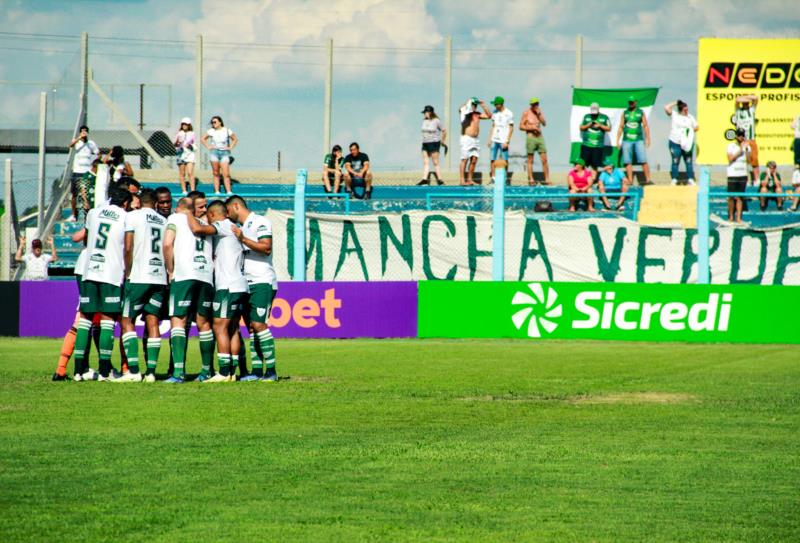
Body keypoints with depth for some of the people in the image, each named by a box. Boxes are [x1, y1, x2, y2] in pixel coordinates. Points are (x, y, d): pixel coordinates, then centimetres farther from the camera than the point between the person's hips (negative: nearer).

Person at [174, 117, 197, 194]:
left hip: (190, 154, -1)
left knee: (190, 173, -11)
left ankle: (192, 190, -13)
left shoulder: (192, 134, 8)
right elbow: (173, 144, 6)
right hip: (180, 153, 1)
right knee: (182, 174, 1)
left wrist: (191, 146, -9)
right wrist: (176, 143, -16)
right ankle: (184, 190, 5)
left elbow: (196, 146, 11)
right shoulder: (179, 134, 8)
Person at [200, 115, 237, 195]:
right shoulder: (211, 131, 4)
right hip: (214, 152, 1)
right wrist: (208, 146, 4)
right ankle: (217, 191, 3)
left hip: (224, 152, -1)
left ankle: (228, 191, -12)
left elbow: (235, 139, 15)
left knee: (226, 174, -9)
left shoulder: (227, 131, 2)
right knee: (216, 173, 2)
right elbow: (203, 139, 16)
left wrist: (230, 147, 4)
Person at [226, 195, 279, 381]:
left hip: (262, 283, -9)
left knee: (258, 324, -16)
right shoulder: (242, 228, 22)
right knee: (251, 326, 5)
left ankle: (271, 370, -16)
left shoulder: (260, 222, -6)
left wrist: (243, 239, -18)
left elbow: (266, 247, -18)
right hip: (247, 283, 9)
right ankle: (257, 371, 5)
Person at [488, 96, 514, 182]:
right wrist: (490, 139, 11)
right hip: (494, 140, 5)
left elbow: (511, 128, -4)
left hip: (503, 140, -5)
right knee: (492, 159, 0)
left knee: (504, 160, -4)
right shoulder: (495, 112, 10)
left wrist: (507, 141, -10)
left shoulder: (508, 113, -5)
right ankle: (493, 177, 4)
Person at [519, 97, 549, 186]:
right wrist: (532, 128, -12)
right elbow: (521, 126, -3)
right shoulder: (526, 113, -1)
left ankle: (547, 179, 1)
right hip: (531, 137, -4)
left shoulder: (539, 111, 11)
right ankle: (531, 180, 6)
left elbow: (544, 124, 2)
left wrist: (539, 114, -9)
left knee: (544, 160, -1)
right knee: (530, 161, 1)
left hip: (540, 137, 4)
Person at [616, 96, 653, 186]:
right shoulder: (624, 113, 12)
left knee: (643, 161, -9)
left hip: (638, 139, -2)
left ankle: (648, 179, -7)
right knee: (628, 162, -1)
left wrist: (647, 139, -1)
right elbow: (621, 127, 13)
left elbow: (645, 126, 7)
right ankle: (630, 181, 2)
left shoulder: (641, 112, 8)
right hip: (627, 140, 2)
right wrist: (618, 140, 8)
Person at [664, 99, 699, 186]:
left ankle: (691, 179, 7)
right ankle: (674, 180, 6)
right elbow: (666, 108, -10)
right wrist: (675, 103, -2)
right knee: (675, 162, 1)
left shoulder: (690, 117, 9)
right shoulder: (674, 115, 2)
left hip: (687, 143, 2)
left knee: (688, 162, 3)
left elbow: (696, 127, 14)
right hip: (675, 142, -2)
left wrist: (691, 130, -5)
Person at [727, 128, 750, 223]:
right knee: (732, 197, 0)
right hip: (732, 175, -2)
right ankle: (731, 217, 10)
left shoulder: (746, 146, 10)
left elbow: (749, 161, 1)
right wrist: (740, 150, -13)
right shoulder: (731, 146, 1)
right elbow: (730, 159, -11)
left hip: (743, 175, 2)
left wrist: (746, 150, -10)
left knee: (740, 197, 0)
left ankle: (738, 218, 0)